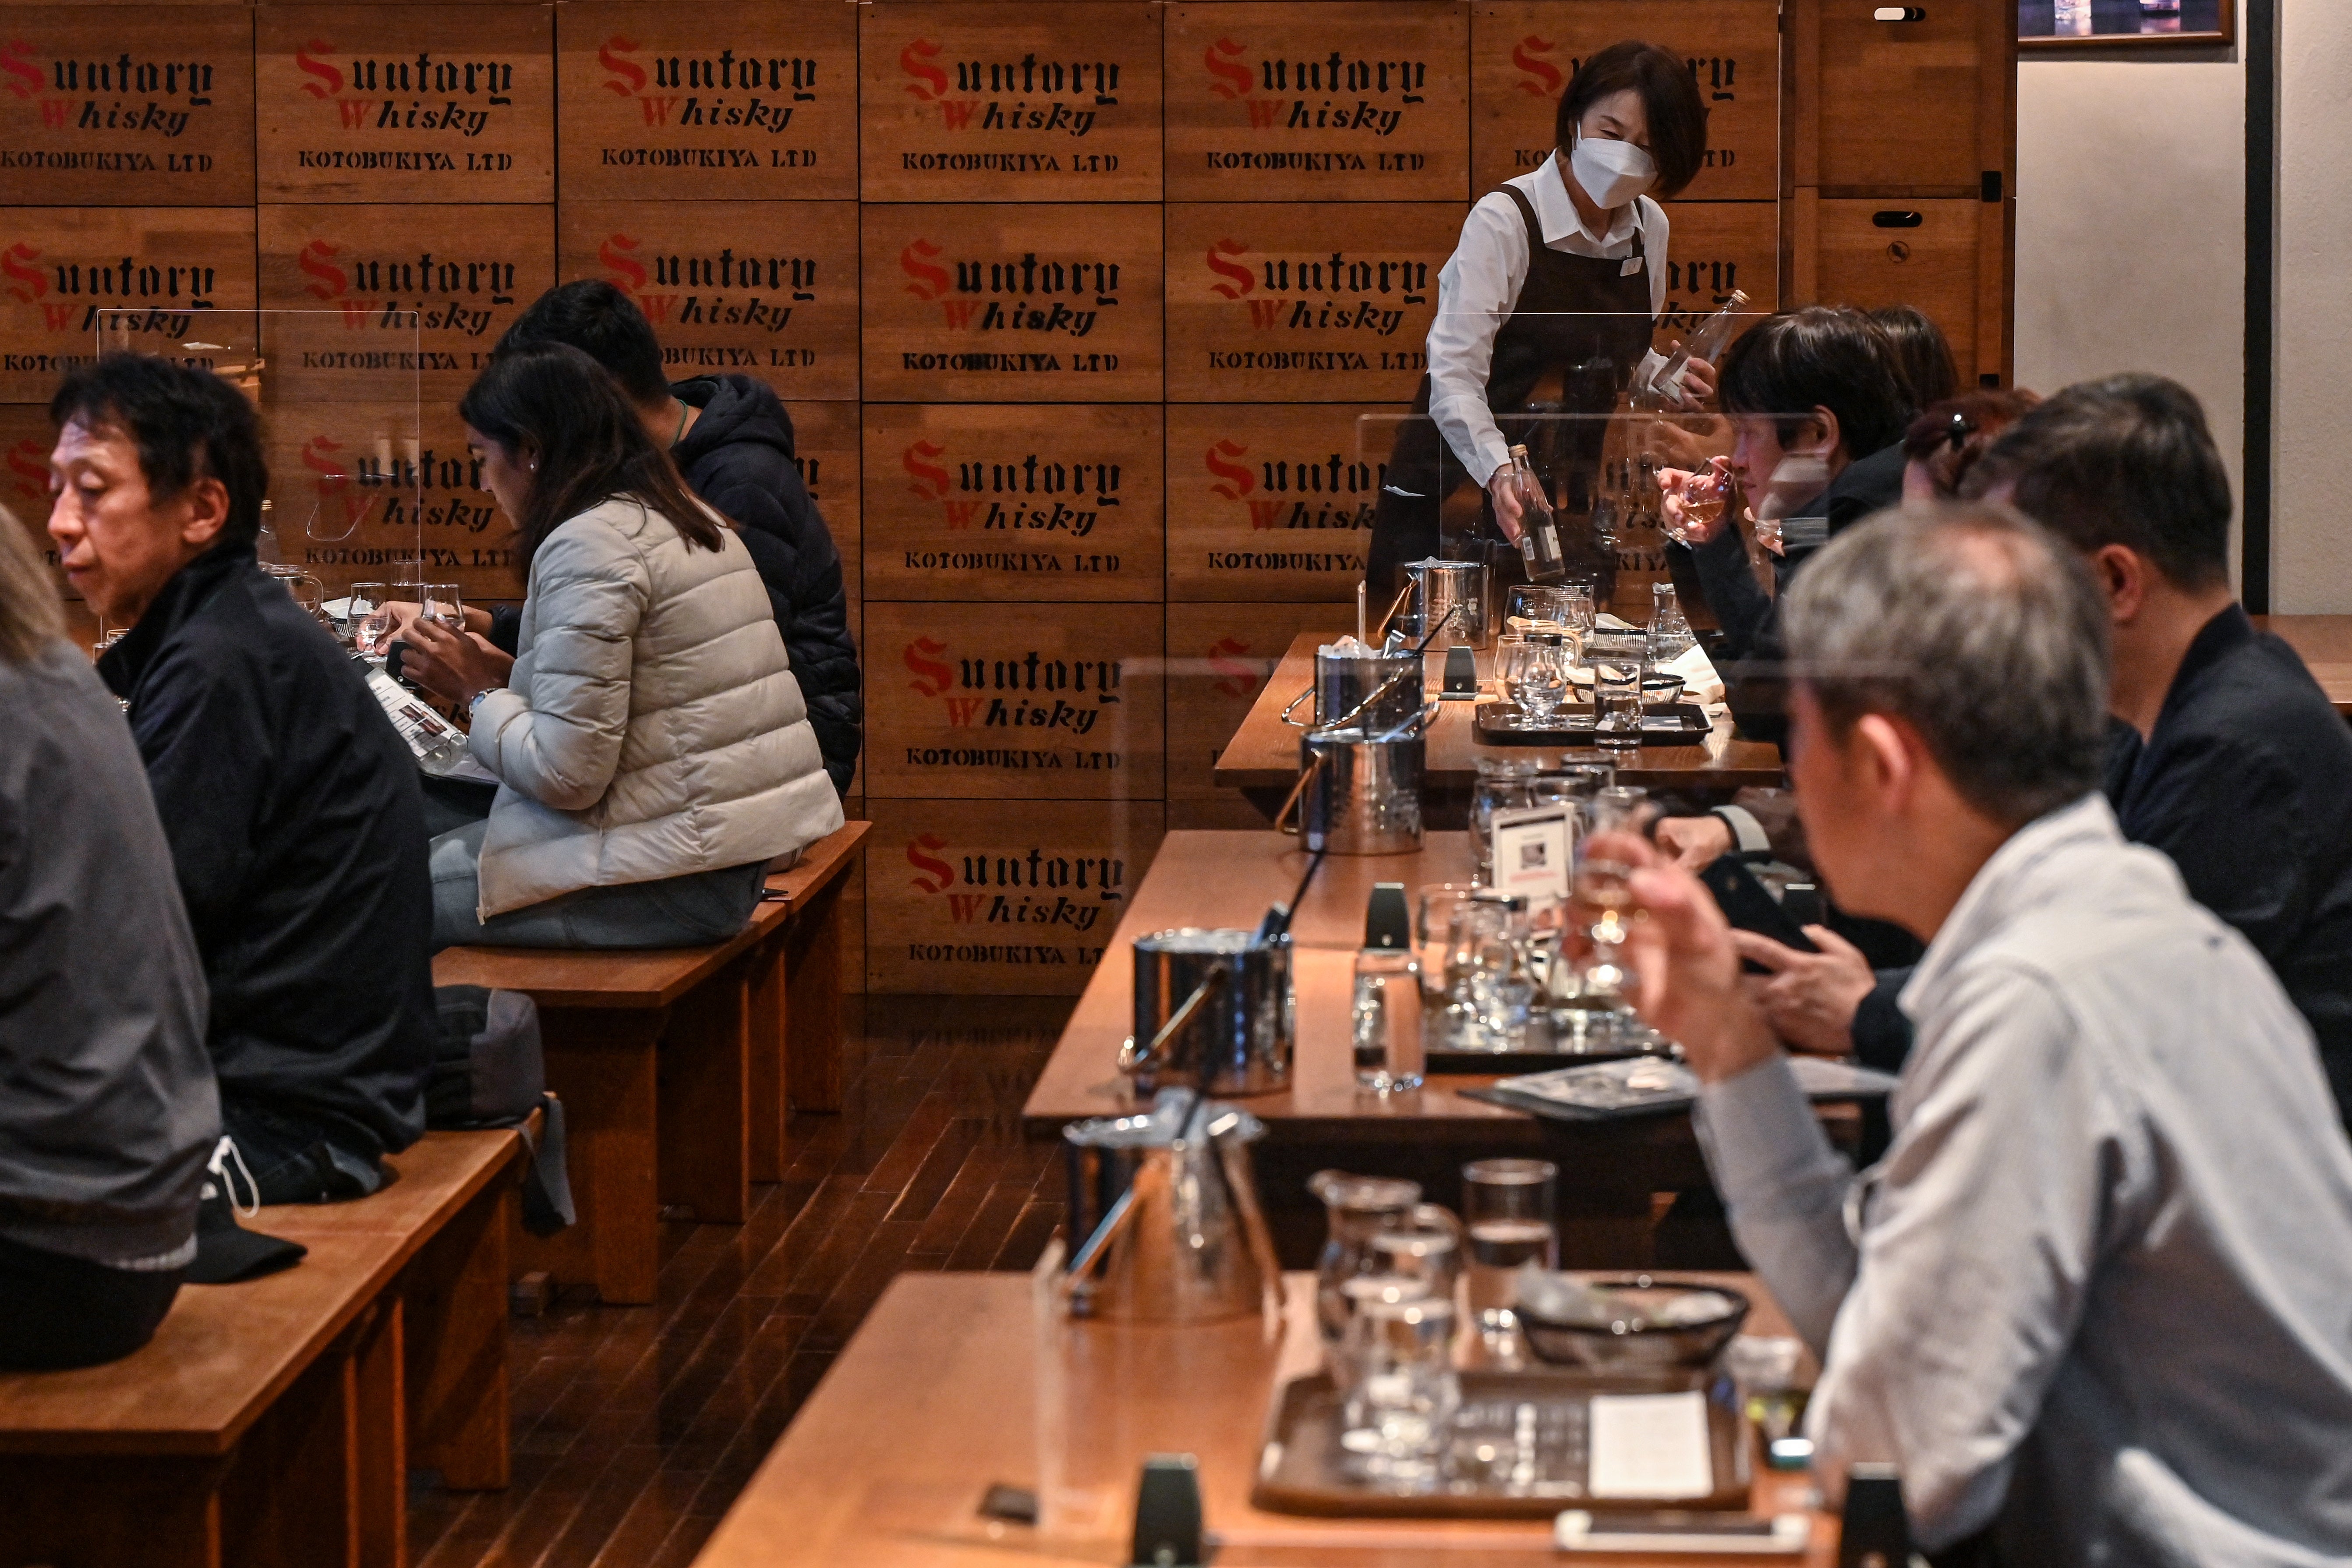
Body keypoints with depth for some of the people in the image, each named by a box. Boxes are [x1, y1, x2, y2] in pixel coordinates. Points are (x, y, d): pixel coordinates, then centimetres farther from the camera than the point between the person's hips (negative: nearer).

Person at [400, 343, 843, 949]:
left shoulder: (588, 546, -16)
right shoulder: (689, 519, 14)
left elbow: (566, 774, -19)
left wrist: (479, 693, -4)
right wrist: (506, 677, 12)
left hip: (675, 877, -10)